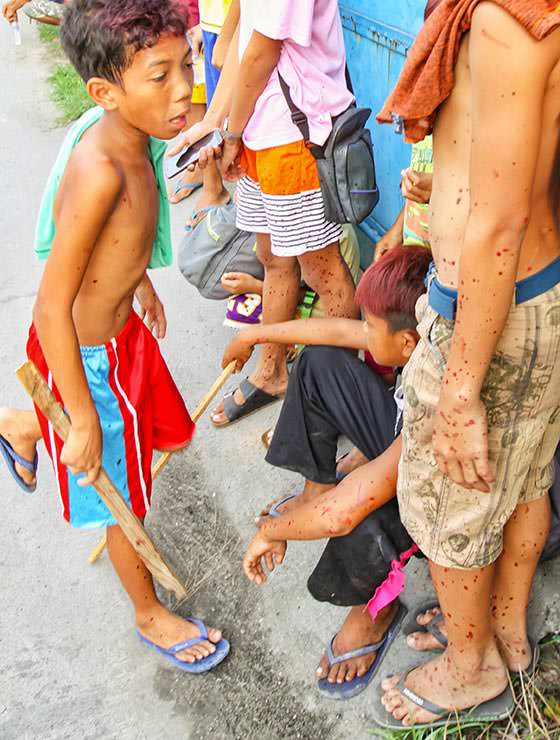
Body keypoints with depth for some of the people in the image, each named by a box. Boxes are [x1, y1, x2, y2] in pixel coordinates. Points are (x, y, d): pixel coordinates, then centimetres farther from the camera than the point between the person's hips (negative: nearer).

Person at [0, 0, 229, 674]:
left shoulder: (132, 138, -7)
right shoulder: (99, 170, -34)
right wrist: (83, 419, -23)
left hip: (125, 329, 8)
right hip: (84, 355, -8)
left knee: (170, 434, 27)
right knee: (124, 498, 11)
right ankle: (150, 616, 40)